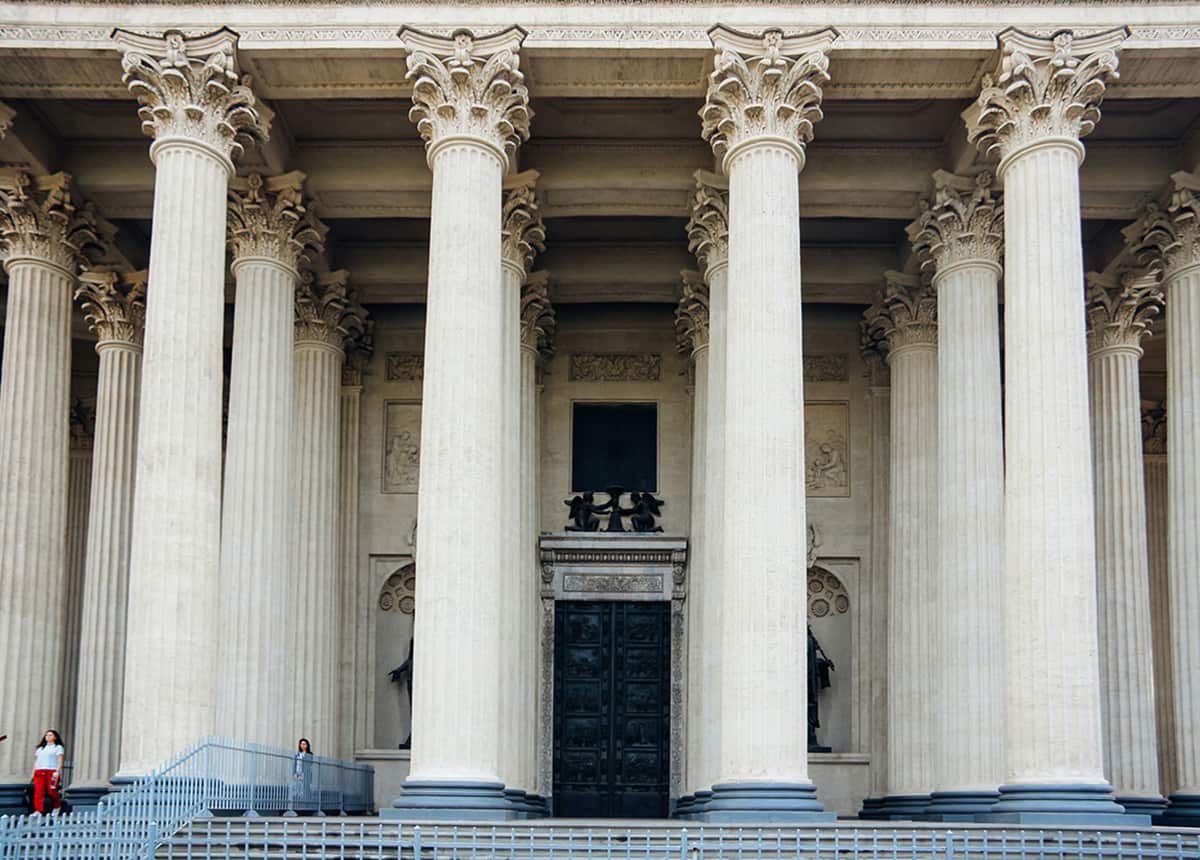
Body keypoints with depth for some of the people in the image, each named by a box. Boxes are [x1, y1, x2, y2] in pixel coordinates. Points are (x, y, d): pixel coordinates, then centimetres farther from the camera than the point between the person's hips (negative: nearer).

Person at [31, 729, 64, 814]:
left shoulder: (58, 747, 9)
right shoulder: (40, 748, 24)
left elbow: (60, 761, -1)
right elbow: (36, 761, 21)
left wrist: (57, 771, -15)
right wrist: (33, 773, 11)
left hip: (52, 771, -4)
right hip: (39, 772, 4)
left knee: (52, 791, -7)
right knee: (38, 792, -9)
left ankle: (56, 808, 10)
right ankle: (38, 810, -13)